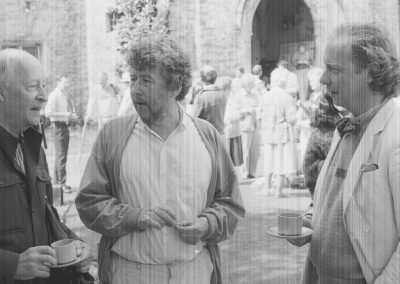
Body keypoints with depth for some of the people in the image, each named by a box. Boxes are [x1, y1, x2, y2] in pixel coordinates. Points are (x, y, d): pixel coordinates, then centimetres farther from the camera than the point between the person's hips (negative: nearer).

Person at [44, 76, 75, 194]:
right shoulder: (53, 95, -12)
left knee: (63, 154, 14)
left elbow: (71, 107, 28)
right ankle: (62, 183, -5)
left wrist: (72, 113, 6)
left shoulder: (65, 95, 12)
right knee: (61, 155, -8)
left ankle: (57, 180, 24)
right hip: (59, 125, -9)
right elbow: (48, 113, -21)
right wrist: (64, 114, -21)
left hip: (65, 125, 9)